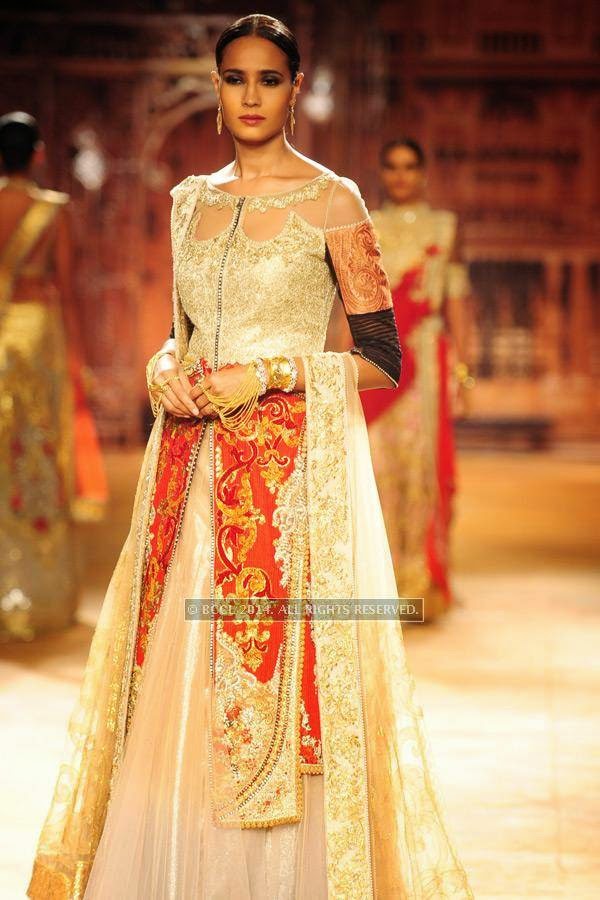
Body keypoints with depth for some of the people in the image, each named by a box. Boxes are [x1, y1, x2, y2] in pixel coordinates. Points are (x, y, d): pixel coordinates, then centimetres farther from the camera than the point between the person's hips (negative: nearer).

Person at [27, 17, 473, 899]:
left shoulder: (332, 200, -2)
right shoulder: (190, 200, 13)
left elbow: (384, 359, -4)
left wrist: (268, 372, -13)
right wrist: (164, 372, 0)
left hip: (295, 464, -5)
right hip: (191, 465, 5)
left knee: (280, 683, -5)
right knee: (177, 684, 5)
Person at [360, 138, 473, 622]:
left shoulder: (444, 226, 9)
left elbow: (457, 299, 5)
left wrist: (462, 367, -1)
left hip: (427, 356, -1)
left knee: (423, 458, -8)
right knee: (379, 459, -2)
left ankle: (423, 581, -1)